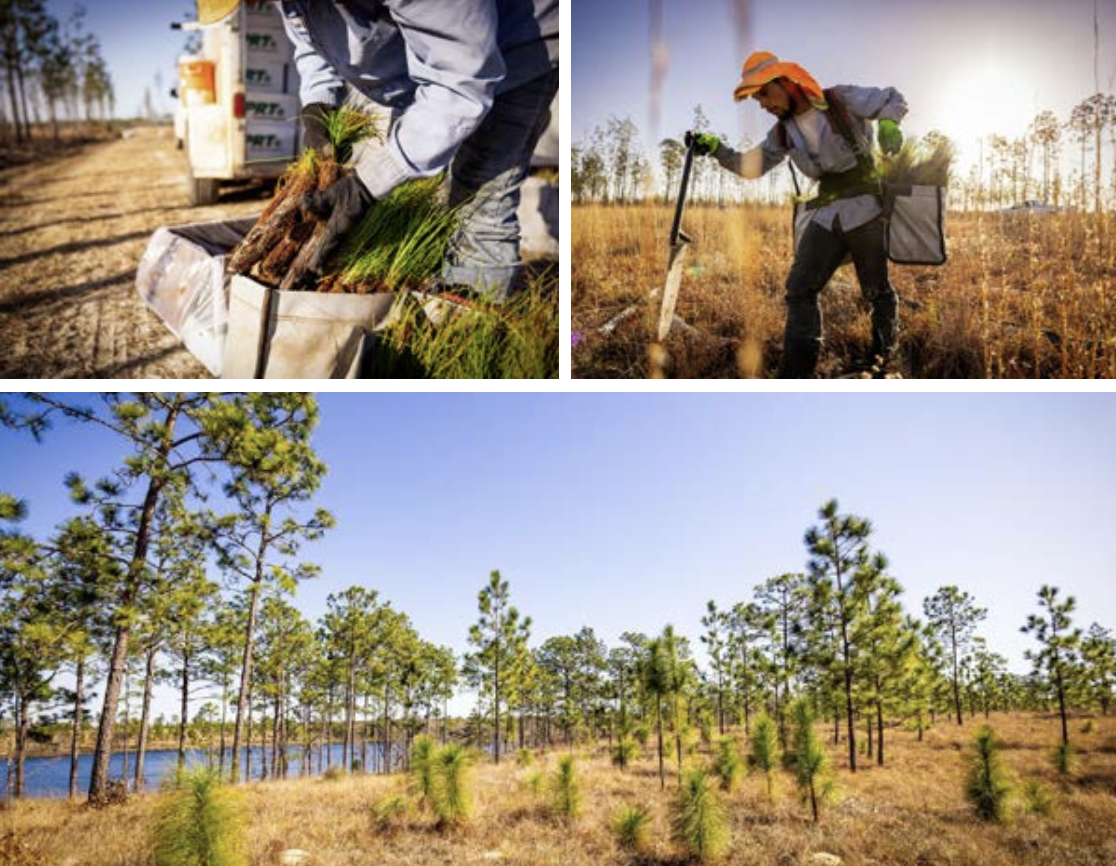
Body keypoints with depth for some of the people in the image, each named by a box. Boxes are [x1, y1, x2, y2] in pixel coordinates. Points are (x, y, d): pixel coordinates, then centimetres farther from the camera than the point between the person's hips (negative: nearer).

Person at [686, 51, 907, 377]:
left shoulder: (842, 101, -7)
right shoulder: (784, 133, 10)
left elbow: (893, 99, 1)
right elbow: (751, 166, 12)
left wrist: (887, 123, -21)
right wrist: (716, 149, -3)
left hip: (865, 208, -5)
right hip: (825, 216, 5)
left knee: (877, 289, 4)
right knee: (800, 289, -3)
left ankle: (883, 357, 24)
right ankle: (796, 375, -1)